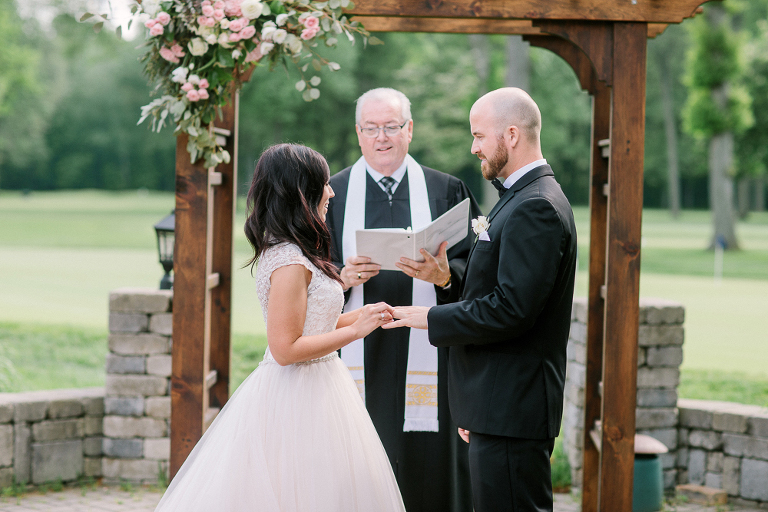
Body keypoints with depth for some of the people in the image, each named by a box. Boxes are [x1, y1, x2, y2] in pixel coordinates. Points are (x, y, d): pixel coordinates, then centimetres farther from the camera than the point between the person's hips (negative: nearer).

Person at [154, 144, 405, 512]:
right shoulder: (291, 263, -20)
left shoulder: (285, 252, 10)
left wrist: (359, 316, 13)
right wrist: (354, 331, -17)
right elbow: (286, 349, -22)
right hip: (300, 397, -10)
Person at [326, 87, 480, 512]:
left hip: (426, 360, 0)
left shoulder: (446, 191, 9)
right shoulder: (333, 193, 9)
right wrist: (344, 277, -14)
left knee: (428, 473, -1)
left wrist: (444, 275, -18)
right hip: (357, 358, 0)